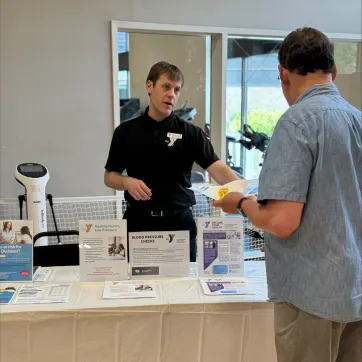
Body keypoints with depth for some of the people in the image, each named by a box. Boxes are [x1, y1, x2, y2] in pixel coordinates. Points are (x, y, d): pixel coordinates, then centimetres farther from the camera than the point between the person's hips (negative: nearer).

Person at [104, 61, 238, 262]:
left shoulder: (190, 133, -3)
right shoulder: (126, 132, 1)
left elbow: (219, 170, -14)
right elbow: (109, 177, 8)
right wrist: (127, 182, -14)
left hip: (179, 222, 0)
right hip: (138, 222, 1)